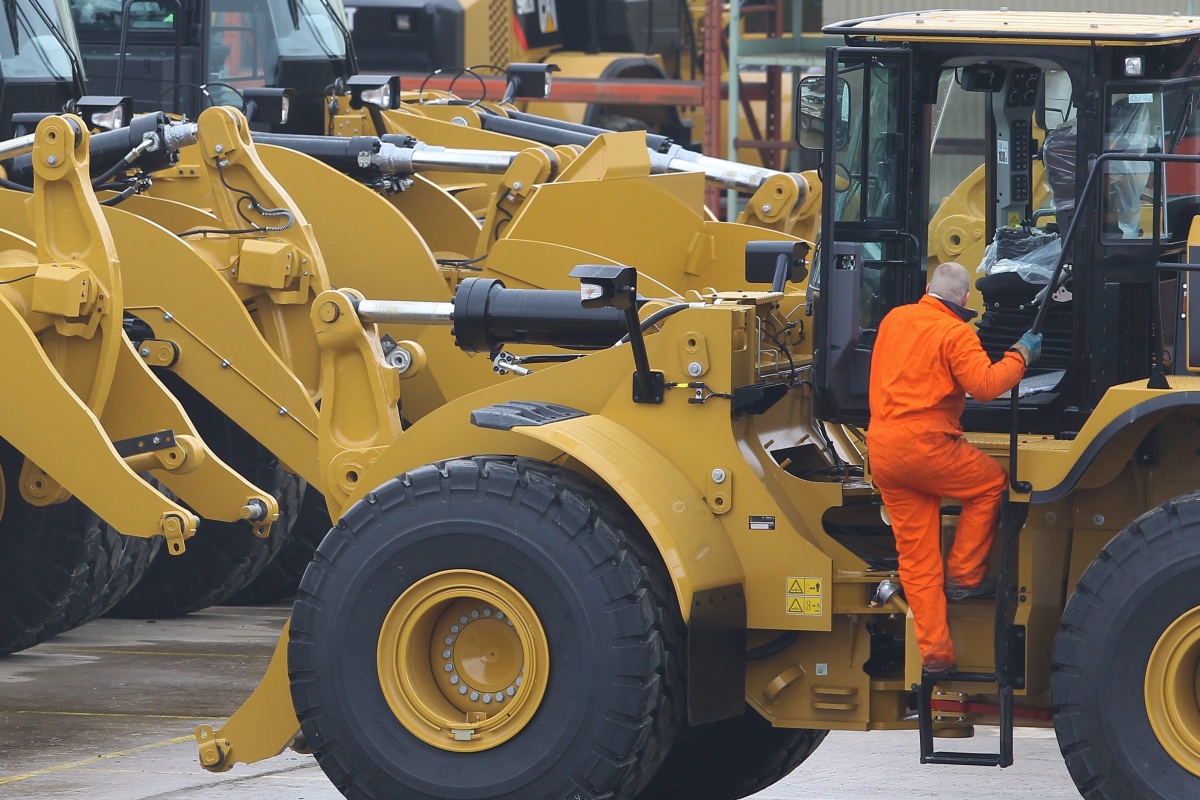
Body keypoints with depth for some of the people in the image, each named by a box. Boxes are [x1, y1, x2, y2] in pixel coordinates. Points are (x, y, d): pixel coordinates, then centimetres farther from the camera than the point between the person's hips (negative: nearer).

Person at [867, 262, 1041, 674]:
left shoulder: (894, 320, 13)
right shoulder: (955, 334, -8)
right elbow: (986, 385, -19)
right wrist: (1020, 356, -5)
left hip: (881, 450, 7)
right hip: (925, 445, -7)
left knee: (916, 556, 10)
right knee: (992, 483, 18)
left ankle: (933, 651, 10)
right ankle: (963, 576, 14)